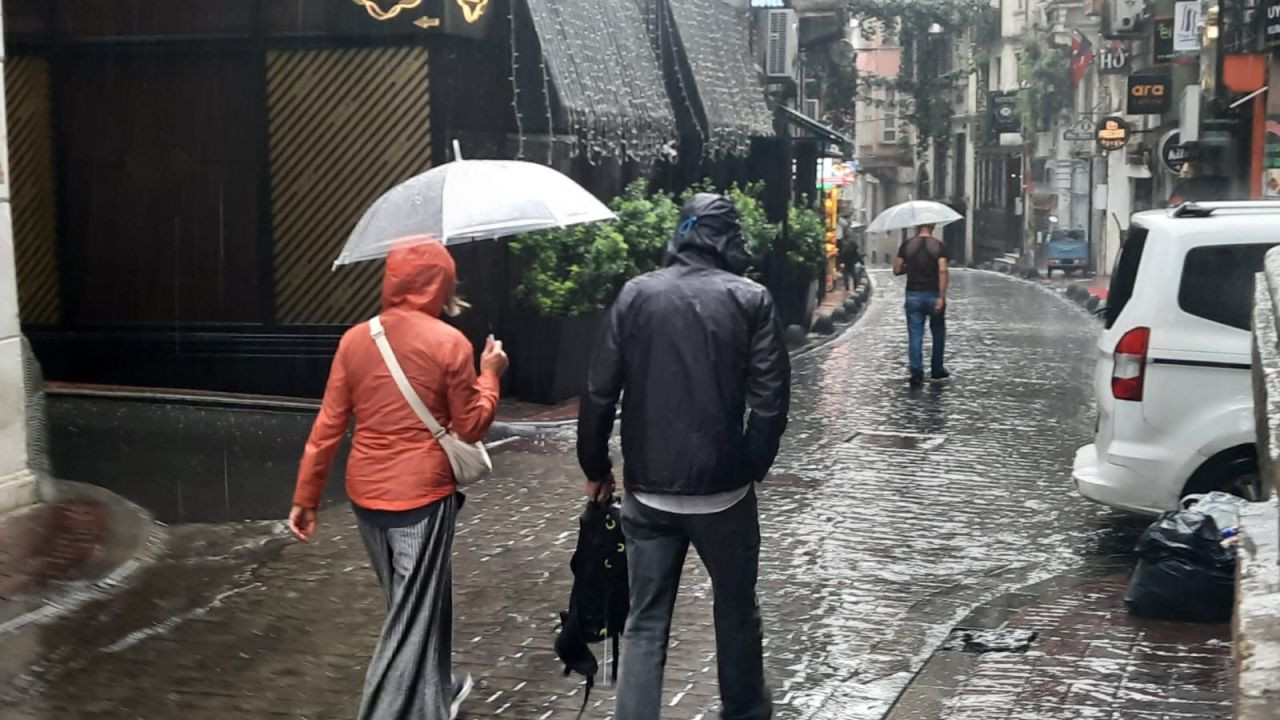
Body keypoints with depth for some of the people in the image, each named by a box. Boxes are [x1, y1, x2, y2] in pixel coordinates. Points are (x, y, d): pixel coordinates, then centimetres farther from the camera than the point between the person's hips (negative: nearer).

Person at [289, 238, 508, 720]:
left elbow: (328, 425, 1)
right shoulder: (449, 343, -11)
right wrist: (489, 374, 10)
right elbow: (471, 427, -5)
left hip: (365, 494, 6)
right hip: (421, 495, -6)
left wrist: (306, 497, 7)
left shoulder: (355, 339, 1)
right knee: (412, 618, 2)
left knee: (422, 598, 24)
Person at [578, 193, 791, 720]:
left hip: (647, 488, 1)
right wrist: (754, 465, 3)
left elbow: (600, 391, -3)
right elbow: (770, 398, -10)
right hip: (723, 487, -1)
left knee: (645, 621, 8)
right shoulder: (750, 299, -6)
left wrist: (595, 467, 8)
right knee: (736, 608, 18)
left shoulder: (636, 294, -1)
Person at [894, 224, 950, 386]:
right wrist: (942, 297, -16)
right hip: (933, 295, -1)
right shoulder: (939, 246, -6)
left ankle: (916, 372, -3)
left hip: (913, 295, 1)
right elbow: (943, 271, -16)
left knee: (915, 334, 4)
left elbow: (897, 270, 1)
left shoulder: (907, 246, 1)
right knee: (938, 333, 16)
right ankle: (937, 370, 22)